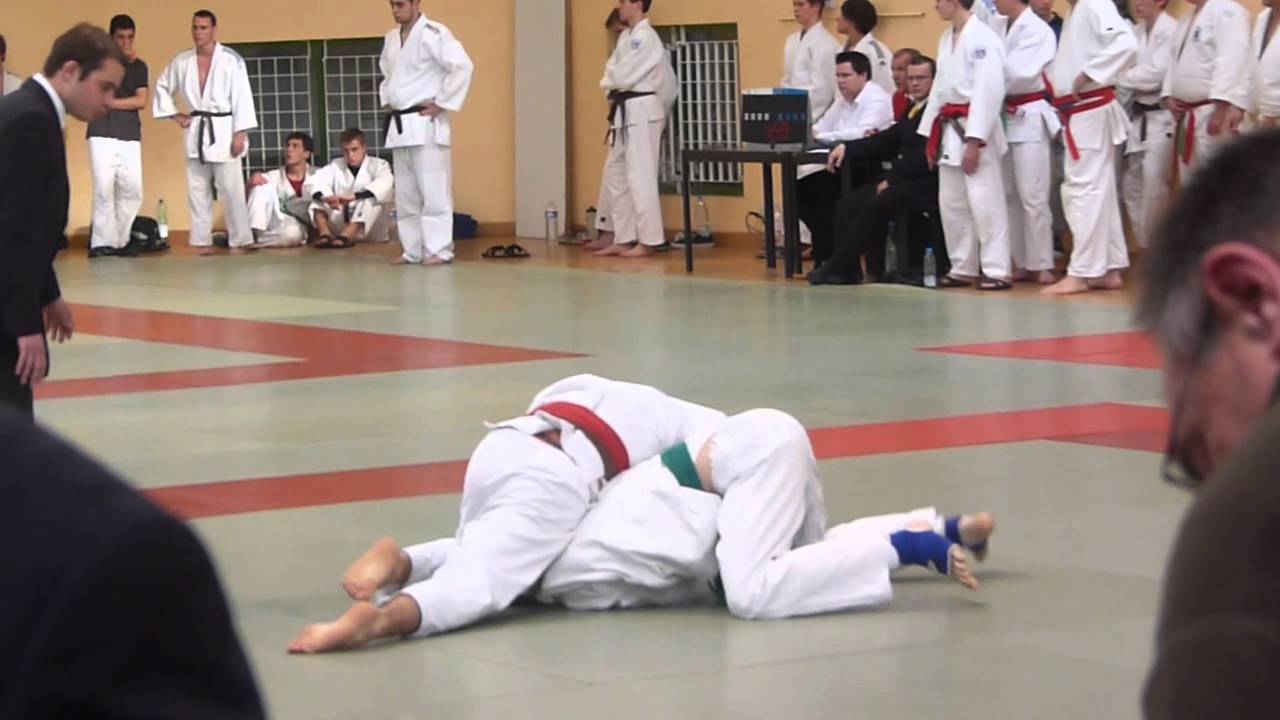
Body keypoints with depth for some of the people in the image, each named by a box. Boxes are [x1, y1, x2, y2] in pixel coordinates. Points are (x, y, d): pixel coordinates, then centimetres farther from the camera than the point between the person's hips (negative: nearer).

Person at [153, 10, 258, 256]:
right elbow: (163, 87, 20)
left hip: (223, 130, -4)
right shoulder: (182, 62, 4)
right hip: (196, 132, 5)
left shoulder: (231, 59, -9)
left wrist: (240, 133, -14)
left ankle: (239, 241, -1)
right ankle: (202, 242, 13)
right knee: (198, 190, 7)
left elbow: (242, 97, -10)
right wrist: (174, 114, 8)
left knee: (231, 189, -7)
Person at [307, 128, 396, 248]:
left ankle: (345, 236, -48)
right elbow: (315, 183, -10)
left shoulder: (379, 165, 0)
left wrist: (354, 196, -40)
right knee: (317, 199, -11)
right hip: (341, 224, 3)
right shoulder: (335, 166, 9)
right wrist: (325, 197, -35)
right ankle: (325, 235, -36)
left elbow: (384, 185, -25)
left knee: (371, 198, -30)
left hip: (370, 229, -3)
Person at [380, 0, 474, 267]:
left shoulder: (433, 34, -12)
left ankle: (439, 250, -7)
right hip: (399, 125, 8)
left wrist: (442, 104, -17)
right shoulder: (391, 39, 14)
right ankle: (413, 250, 16)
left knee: (433, 190, -8)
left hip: (425, 124, -8)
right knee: (406, 194, 11)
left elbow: (462, 66, -20)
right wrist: (387, 102, 15)